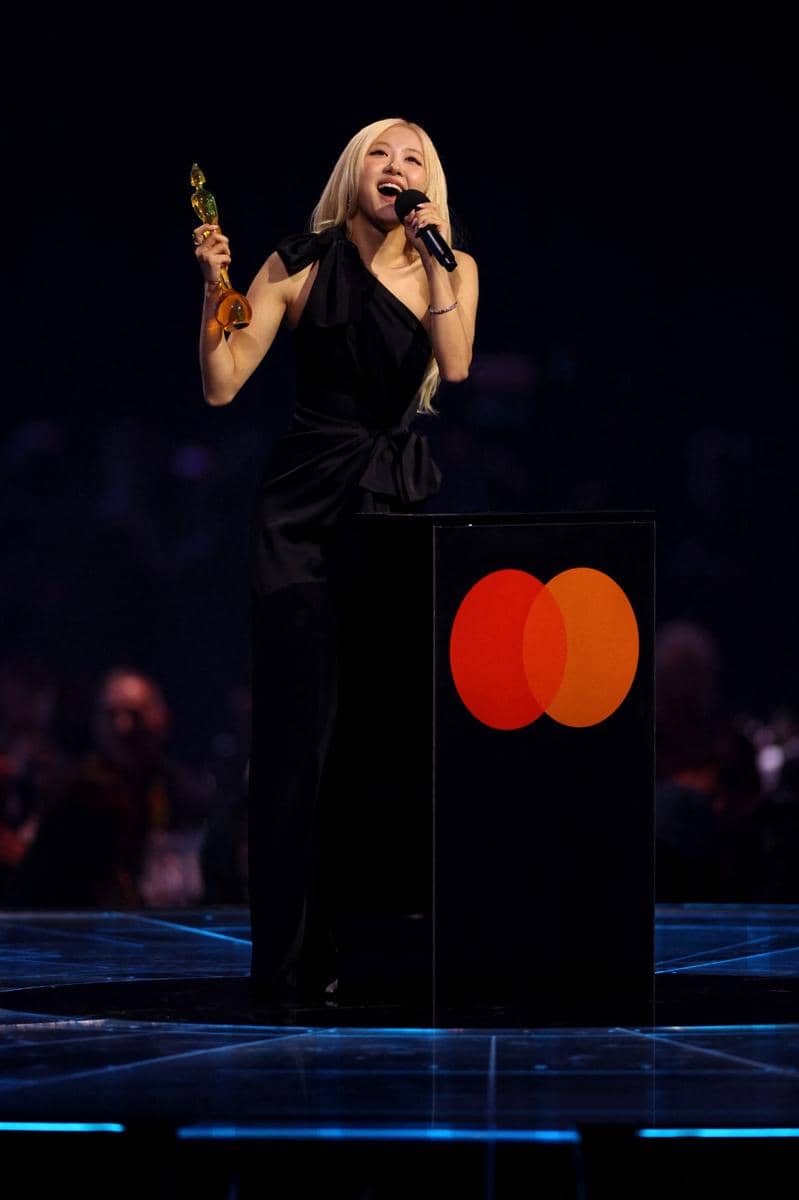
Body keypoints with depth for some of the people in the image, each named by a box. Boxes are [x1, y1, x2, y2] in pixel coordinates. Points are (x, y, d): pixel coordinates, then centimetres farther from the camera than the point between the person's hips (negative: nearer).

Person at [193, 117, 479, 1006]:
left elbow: (455, 366, -10)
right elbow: (221, 386, -4)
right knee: (301, 716, -6)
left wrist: (433, 257, -13)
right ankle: (294, 956, -5)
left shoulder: (451, 270, 8)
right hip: (306, 506, -2)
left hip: (403, 500, 2)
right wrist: (214, 287, -16)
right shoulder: (302, 266, 1)